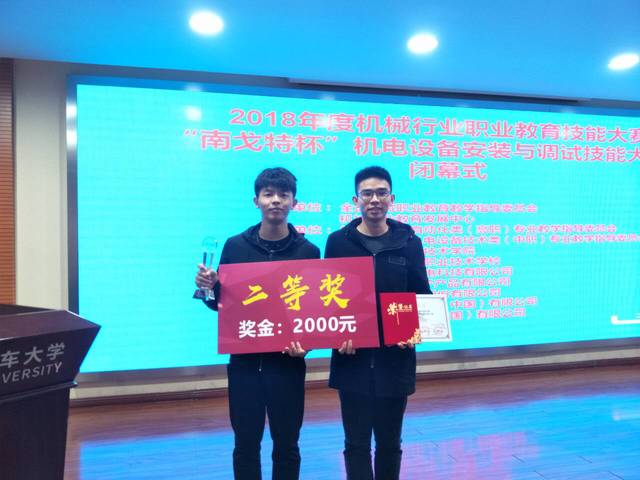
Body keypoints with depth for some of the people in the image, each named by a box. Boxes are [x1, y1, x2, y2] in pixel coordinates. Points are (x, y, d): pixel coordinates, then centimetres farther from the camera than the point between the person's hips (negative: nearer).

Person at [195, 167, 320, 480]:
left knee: (286, 445, 11)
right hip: (244, 360, 1)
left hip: (287, 362, -1)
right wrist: (208, 289, -15)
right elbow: (221, 303, 6)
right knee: (245, 445, 13)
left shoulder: (308, 251, -3)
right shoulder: (235, 246, 0)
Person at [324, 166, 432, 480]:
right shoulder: (338, 242, 0)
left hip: (395, 357, 1)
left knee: (389, 442, 15)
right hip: (353, 357, -1)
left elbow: (422, 297, 4)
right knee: (356, 443, 8)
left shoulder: (409, 242, 2)